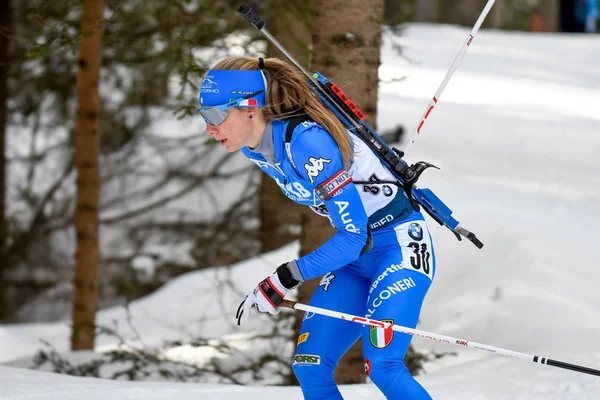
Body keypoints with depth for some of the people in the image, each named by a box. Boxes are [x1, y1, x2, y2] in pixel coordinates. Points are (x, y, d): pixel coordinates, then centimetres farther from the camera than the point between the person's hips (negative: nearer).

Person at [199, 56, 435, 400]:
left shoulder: (306, 140, -29)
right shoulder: (255, 148, -2)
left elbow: (353, 237, -26)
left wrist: (286, 280, -25)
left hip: (400, 244, -9)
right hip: (354, 254, 9)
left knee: (382, 366, -24)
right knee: (310, 368, -2)